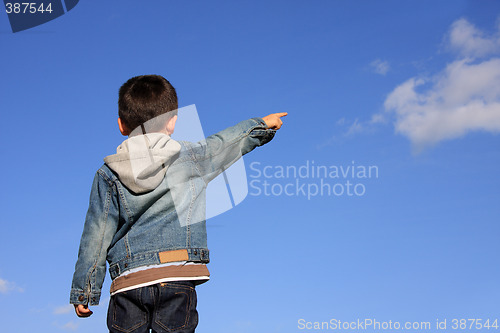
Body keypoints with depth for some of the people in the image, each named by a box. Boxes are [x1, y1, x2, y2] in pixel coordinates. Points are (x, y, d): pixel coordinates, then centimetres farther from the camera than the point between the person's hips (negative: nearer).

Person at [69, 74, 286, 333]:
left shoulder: (108, 175, 4)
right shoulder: (191, 158, 3)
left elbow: (96, 236, 4)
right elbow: (229, 141, 20)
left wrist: (84, 291, 9)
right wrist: (263, 125, 39)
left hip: (127, 282, 1)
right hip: (177, 277, -1)